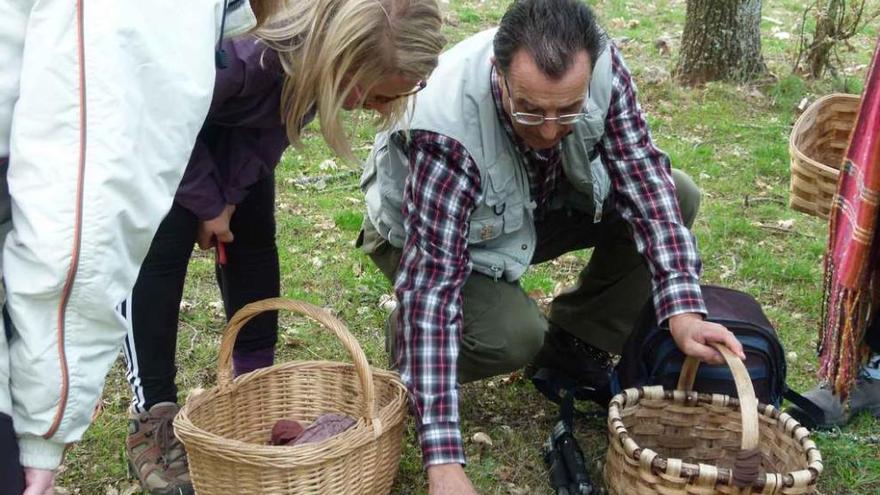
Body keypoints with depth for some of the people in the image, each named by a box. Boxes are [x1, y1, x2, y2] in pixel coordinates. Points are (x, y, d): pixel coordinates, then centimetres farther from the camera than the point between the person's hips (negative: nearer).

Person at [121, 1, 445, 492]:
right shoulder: (241, 55, -46)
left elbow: (279, 119, -10)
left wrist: (231, 192, -14)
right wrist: (207, 204, -16)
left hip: (235, 118, 6)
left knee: (252, 238, 2)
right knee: (160, 247, -13)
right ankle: (152, 415, -4)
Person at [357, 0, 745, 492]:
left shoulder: (601, 66, -28)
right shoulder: (446, 128, -40)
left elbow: (644, 179, -22)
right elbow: (432, 281, -43)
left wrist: (682, 309, -36)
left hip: (539, 204, 5)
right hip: (425, 229, -5)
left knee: (677, 197, -13)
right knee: (513, 335, -32)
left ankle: (574, 342, 4)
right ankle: (407, 337, 2)